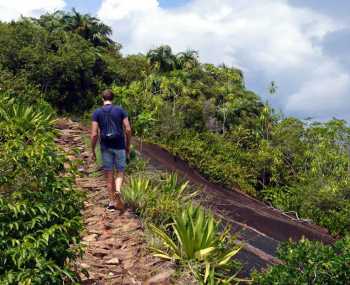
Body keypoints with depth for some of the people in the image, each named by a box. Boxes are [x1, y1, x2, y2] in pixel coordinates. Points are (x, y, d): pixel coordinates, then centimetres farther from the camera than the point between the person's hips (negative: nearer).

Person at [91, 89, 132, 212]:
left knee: (109, 175, 9)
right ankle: (117, 191, -17)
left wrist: (93, 151, 4)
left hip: (105, 147, 0)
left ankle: (112, 202, 14)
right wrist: (128, 146, 8)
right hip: (119, 146, 0)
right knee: (120, 172, 12)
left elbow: (94, 134, -5)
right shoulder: (120, 110, 0)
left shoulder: (97, 113, -1)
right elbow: (128, 129, -4)